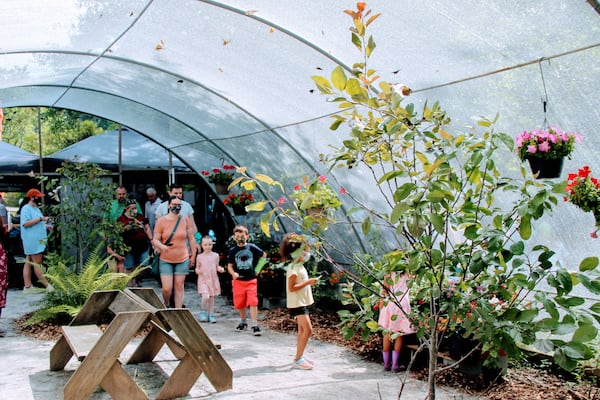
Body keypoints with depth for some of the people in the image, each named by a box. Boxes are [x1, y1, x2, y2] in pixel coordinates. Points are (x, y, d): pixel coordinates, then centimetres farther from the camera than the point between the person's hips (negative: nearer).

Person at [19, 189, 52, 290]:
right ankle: (47, 285, -9)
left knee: (28, 263, 9)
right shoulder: (26, 209, -9)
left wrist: (46, 226, 12)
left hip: (38, 240, 10)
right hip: (32, 240, -10)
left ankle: (27, 286, 9)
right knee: (37, 264, -7)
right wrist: (40, 219, -21)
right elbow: (25, 223, -20)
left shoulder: (36, 209, 19)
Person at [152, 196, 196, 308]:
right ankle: (166, 305, 26)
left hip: (182, 259, 1)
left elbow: (191, 238, 9)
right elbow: (155, 240, -3)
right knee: (167, 288, -4)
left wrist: (193, 255, 10)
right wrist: (161, 246, -25)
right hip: (165, 260, -1)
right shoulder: (161, 221, -4)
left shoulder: (185, 220, 2)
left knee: (179, 287, 4)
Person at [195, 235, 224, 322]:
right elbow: (197, 267, 9)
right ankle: (203, 313, 5)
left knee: (212, 298, 7)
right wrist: (197, 271, -12)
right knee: (205, 296, -18)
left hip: (213, 279, 2)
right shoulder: (199, 257, 1)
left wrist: (220, 269, -7)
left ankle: (211, 315, 19)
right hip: (203, 280, -2)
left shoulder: (215, 255, 4)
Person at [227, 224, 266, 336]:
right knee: (240, 304, 11)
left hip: (251, 280, -2)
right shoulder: (233, 250, -1)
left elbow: (263, 255, 11)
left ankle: (254, 325, -8)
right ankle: (243, 323, 31)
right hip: (238, 281, 2)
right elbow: (229, 266, 2)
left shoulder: (252, 247, -3)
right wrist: (233, 273, -18)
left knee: (253, 302, -9)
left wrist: (257, 268, 8)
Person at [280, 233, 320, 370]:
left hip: (302, 302, 10)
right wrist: (308, 282, -23)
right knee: (308, 329, -13)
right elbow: (292, 287, -23)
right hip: (297, 303, -10)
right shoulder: (293, 268, -18)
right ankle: (297, 360, -10)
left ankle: (299, 356, 22)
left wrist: (310, 282, 8)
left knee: (303, 330, 13)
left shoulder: (299, 266, 12)